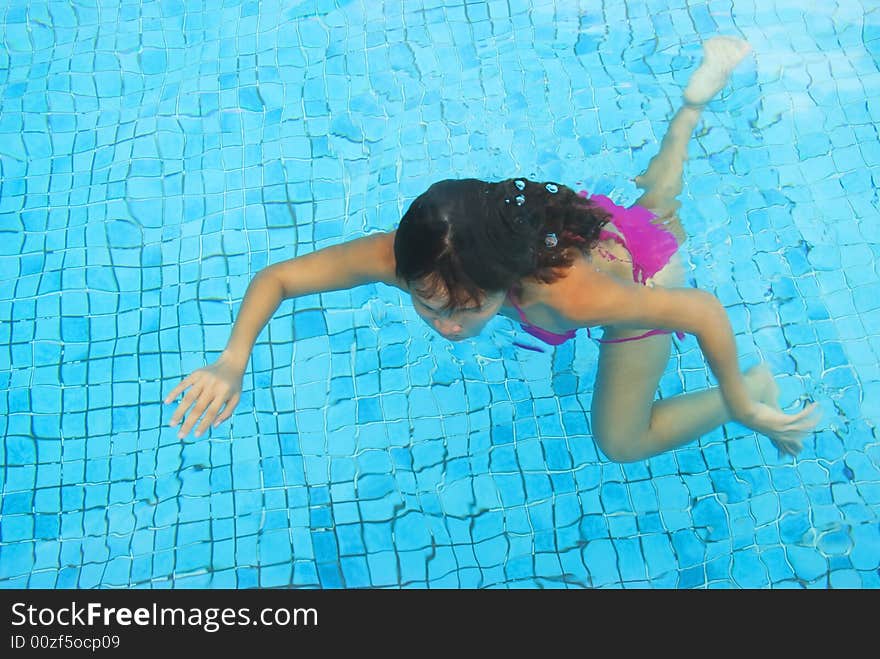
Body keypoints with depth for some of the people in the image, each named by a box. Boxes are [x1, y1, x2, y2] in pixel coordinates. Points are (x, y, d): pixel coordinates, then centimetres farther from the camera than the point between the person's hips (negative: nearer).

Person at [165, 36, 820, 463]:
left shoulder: (572, 292, -49)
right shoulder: (396, 254, -38)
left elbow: (703, 307, -35)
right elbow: (276, 276, -28)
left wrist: (738, 403, -20)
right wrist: (233, 362, -43)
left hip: (639, 267, -4)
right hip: (587, 217, 4)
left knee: (621, 442, 11)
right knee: (653, 209, 41)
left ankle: (757, 388, 31)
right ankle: (700, 91, 53)